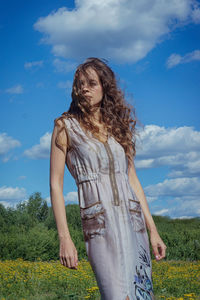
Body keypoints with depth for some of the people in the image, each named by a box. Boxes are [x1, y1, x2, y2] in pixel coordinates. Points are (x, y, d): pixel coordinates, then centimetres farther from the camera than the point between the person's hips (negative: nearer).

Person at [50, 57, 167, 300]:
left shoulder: (118, 126, 15)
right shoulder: (66, 126, 3)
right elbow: (55, 184, -1)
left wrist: (153, 230, 13)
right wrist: (64, 239, -8)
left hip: (133, 220, 4)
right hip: (100, 224, -4)